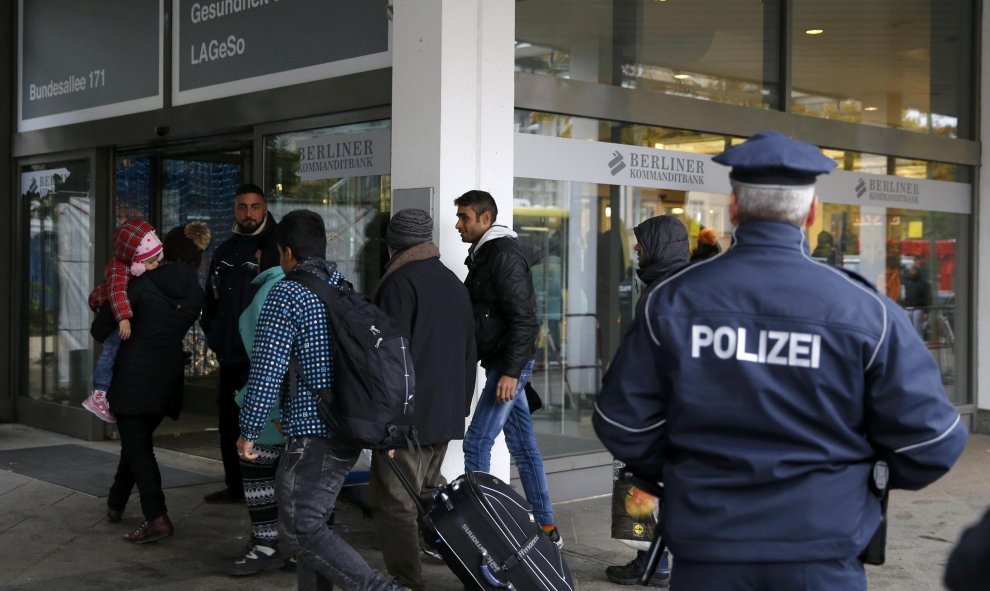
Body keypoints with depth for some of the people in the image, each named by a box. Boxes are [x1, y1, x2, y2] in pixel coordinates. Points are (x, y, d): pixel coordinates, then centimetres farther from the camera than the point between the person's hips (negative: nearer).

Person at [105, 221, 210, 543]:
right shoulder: (195, 292, 0)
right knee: (137, 440, 21)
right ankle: (115, 505, 33)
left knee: (137, 445, -3)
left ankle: (157, 517, -14)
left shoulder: (144, 283, -11)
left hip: (134, 374, -5)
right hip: (169, 374, 5)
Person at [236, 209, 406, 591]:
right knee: (311, 521, 18)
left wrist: (249, 431, -7)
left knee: (300, 529, -6)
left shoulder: (286, 294, -9)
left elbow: (267, 369, -14)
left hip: (311, 432, -8)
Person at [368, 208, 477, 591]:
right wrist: (461, 406, 25)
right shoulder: (454, 283, 15)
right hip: (447, 414, 8)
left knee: (394, 504, -5)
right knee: (430, 492, 23)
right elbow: (469, 353, 20)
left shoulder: (398, 283, -11)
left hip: (406, 415, -8)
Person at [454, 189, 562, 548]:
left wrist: (511, 372, -24)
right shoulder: (482, 255, 17)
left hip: (510, 364, -10)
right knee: (523, 446, 12)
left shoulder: (505, 256, -14)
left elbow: (523, 319, -20)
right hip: (504, 365, 10)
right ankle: (547, 528, 18)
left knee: (477, 443, -8)